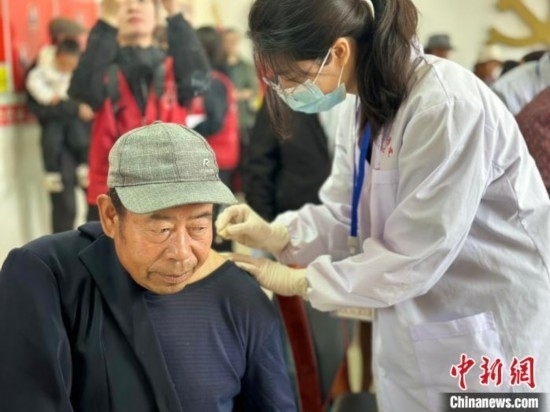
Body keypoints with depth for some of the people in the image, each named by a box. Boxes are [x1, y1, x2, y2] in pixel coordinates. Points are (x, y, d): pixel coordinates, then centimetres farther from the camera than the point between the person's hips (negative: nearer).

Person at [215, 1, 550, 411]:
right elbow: (344, 214, 6)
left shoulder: (446, 106, -26)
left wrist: (297, 281, -16)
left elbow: (411, 257, -24)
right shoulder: (372, 104, 3)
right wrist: (275, 235, -12)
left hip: (488, 335, -8)